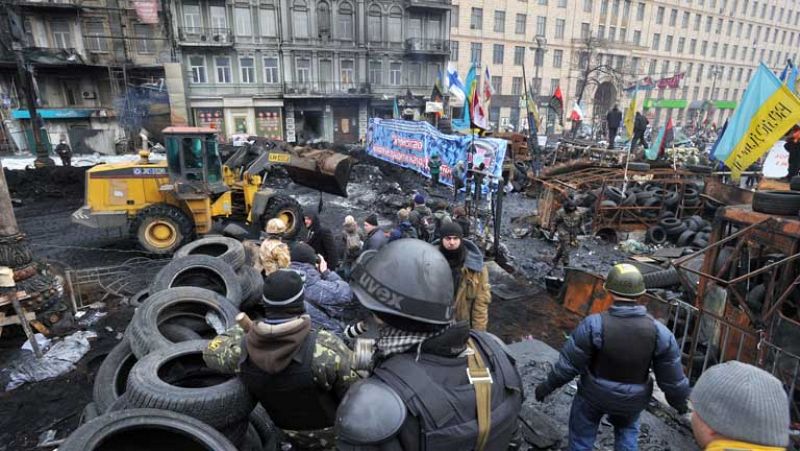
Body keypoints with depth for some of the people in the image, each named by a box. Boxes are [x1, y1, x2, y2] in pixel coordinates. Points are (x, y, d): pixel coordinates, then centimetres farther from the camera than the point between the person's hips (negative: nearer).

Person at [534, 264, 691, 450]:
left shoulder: (593, 324, -28)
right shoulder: (659, 331, -21)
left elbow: (568, 363, -20)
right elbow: (672, 377, -9)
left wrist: (547, 386, -4)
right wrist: (679, 400, 12)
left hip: (594, 393, -2)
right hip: (632, 399, 3)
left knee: (582, 435, 20)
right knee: (627, 429, 33)